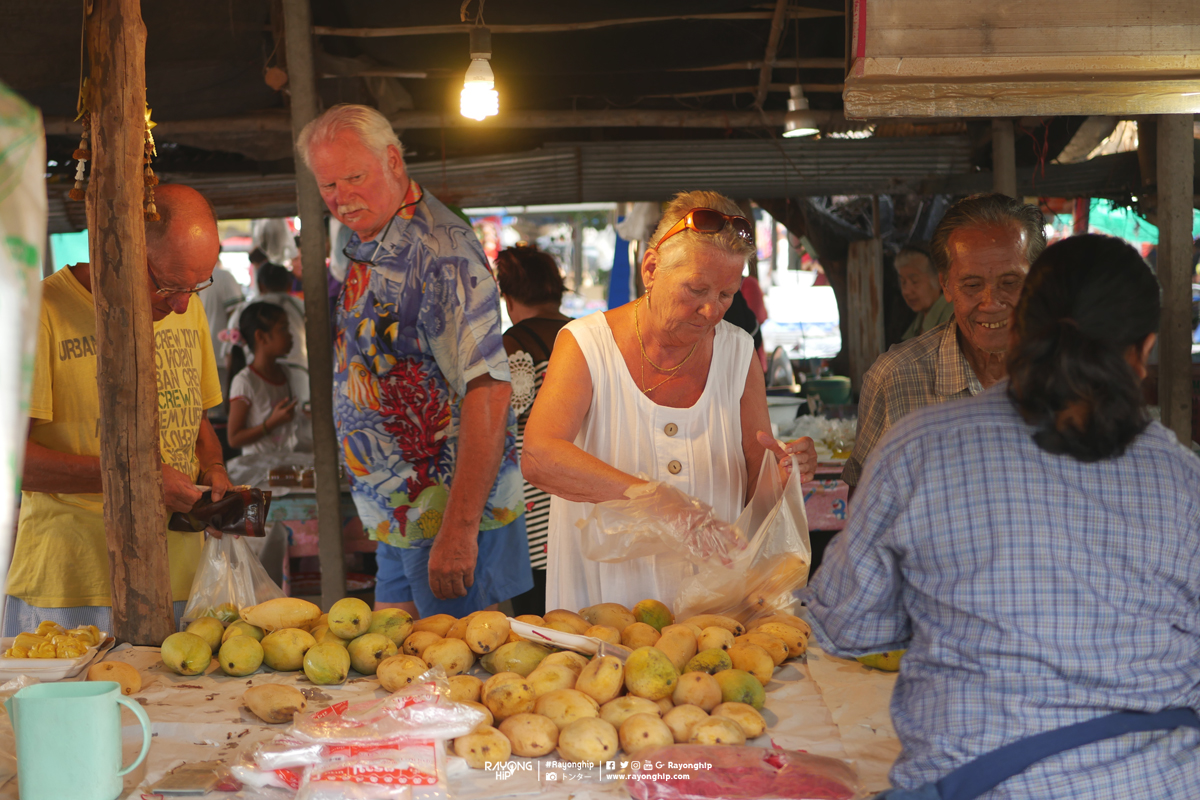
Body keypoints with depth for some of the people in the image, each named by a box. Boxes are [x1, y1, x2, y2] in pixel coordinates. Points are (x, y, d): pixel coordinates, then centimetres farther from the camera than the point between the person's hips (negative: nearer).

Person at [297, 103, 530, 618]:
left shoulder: (439, 252, -18)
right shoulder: (367, 250, 12)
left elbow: (489, 391, -25)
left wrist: (459, 528, -28)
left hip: (452, 519, -9)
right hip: (397, 523, 9)